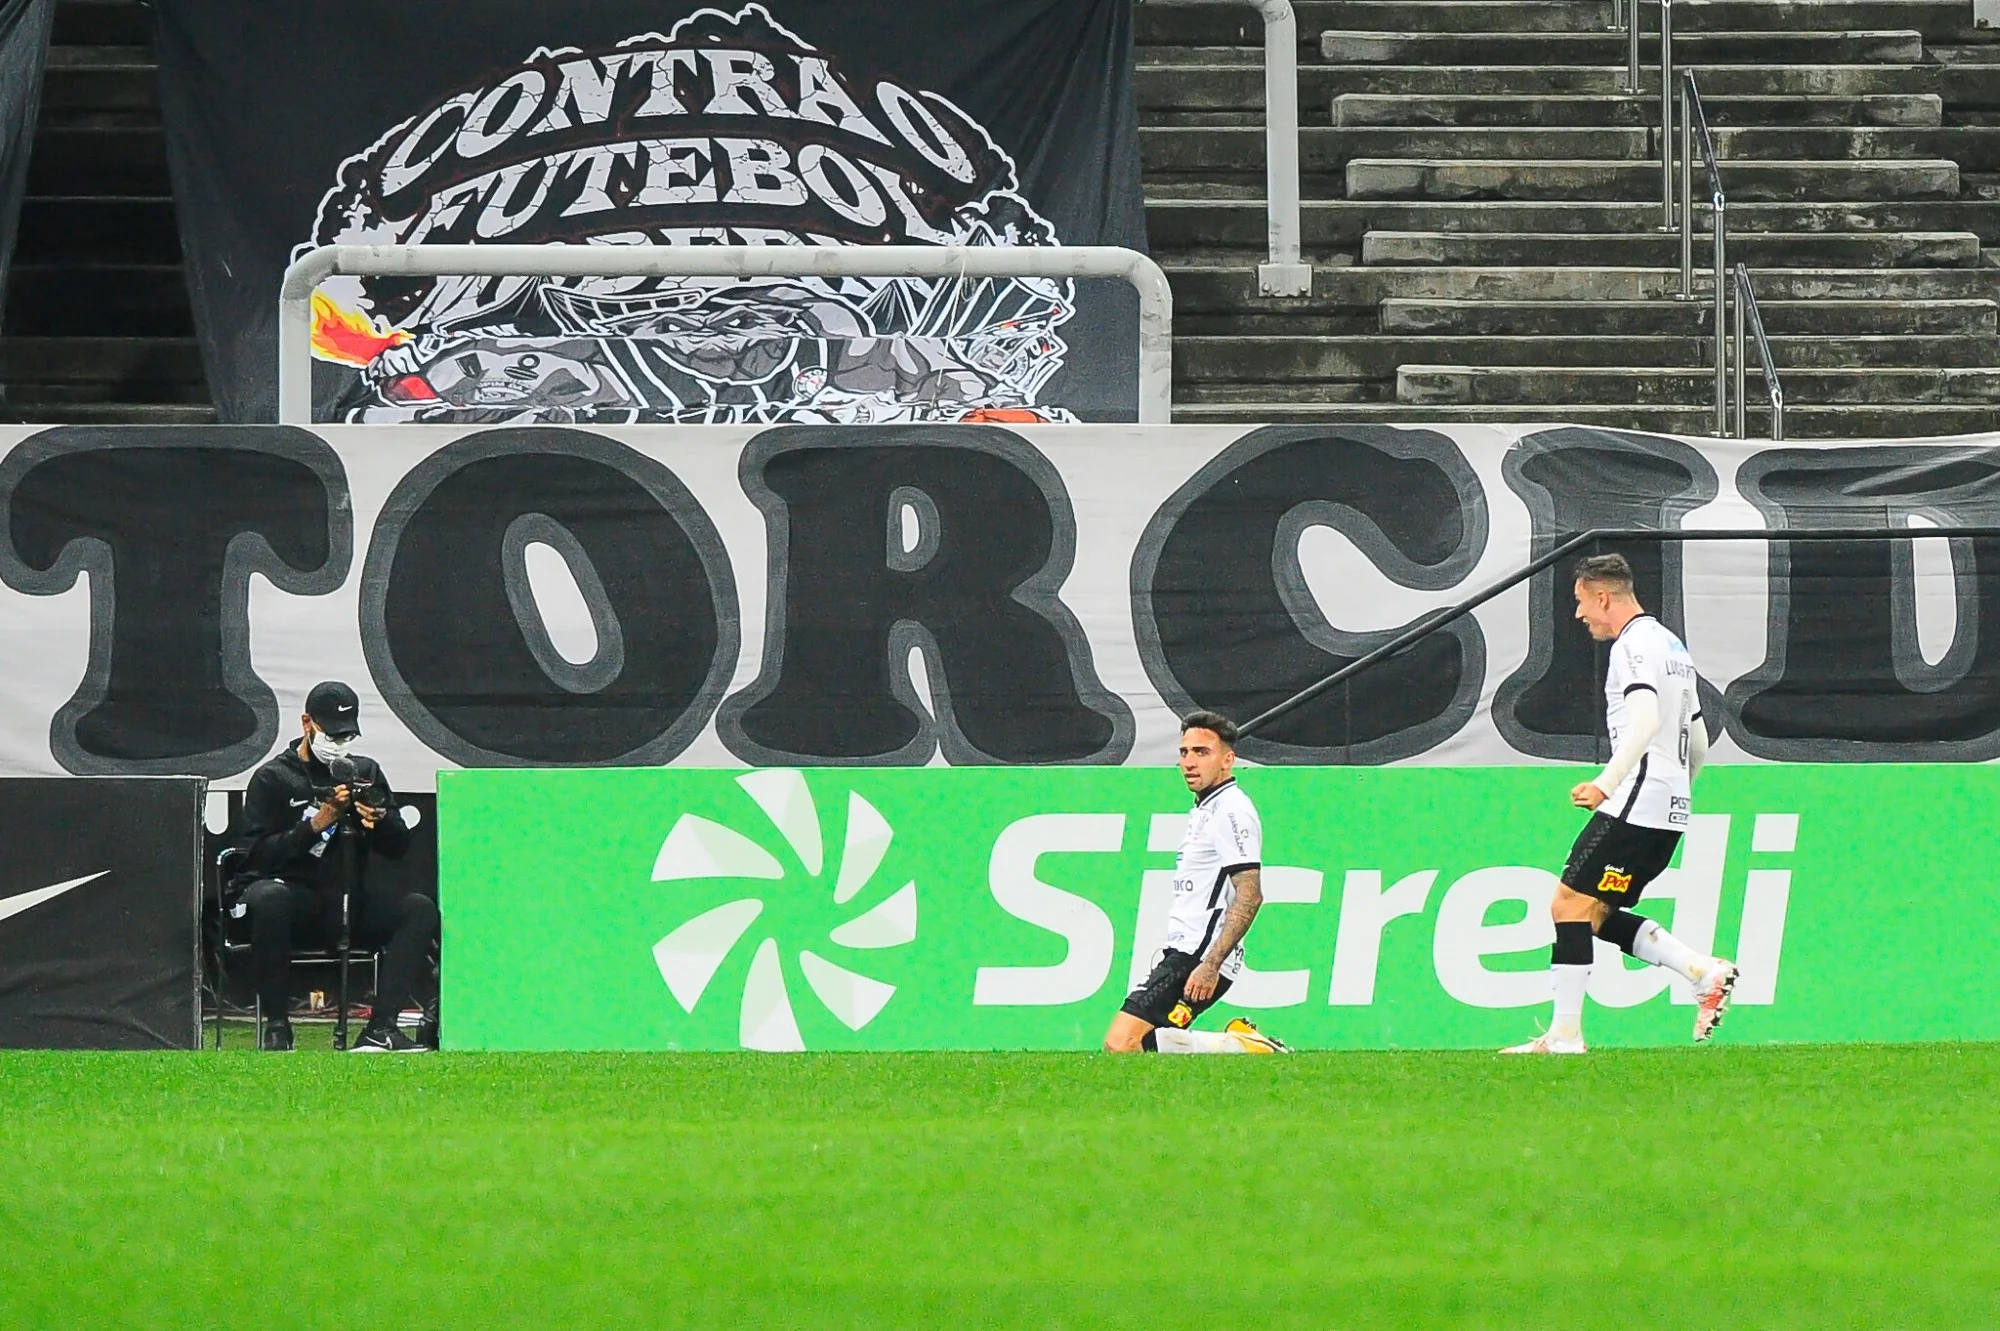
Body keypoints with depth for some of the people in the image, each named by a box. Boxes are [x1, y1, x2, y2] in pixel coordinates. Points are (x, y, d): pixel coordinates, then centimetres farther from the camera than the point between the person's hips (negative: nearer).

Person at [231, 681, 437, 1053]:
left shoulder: (365, 772, 17)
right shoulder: (273, 778, 4)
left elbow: (398, 848, 11)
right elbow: (256, 852, -9)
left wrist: (379, 822, -12)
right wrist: (317, 825, -18)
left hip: (348, 904, 4)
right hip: (295, 899, -4)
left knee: (421, 909, -20)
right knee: (267, 897, -39)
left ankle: (380, 1029, -28)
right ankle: (277, 1025, -31)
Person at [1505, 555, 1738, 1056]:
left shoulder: (1634, 645, -10)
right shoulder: (1673, 646, 22)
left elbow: (1645, 720, -26)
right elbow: (1699, 743, 26)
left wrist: (1606, 784, -30)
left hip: (1635, 805, -10)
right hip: (1671, 811, 10)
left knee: (1569, 904, -8)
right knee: (1598, 916, 12)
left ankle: (1565, 1034, -10)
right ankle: (1703, 971, 2)